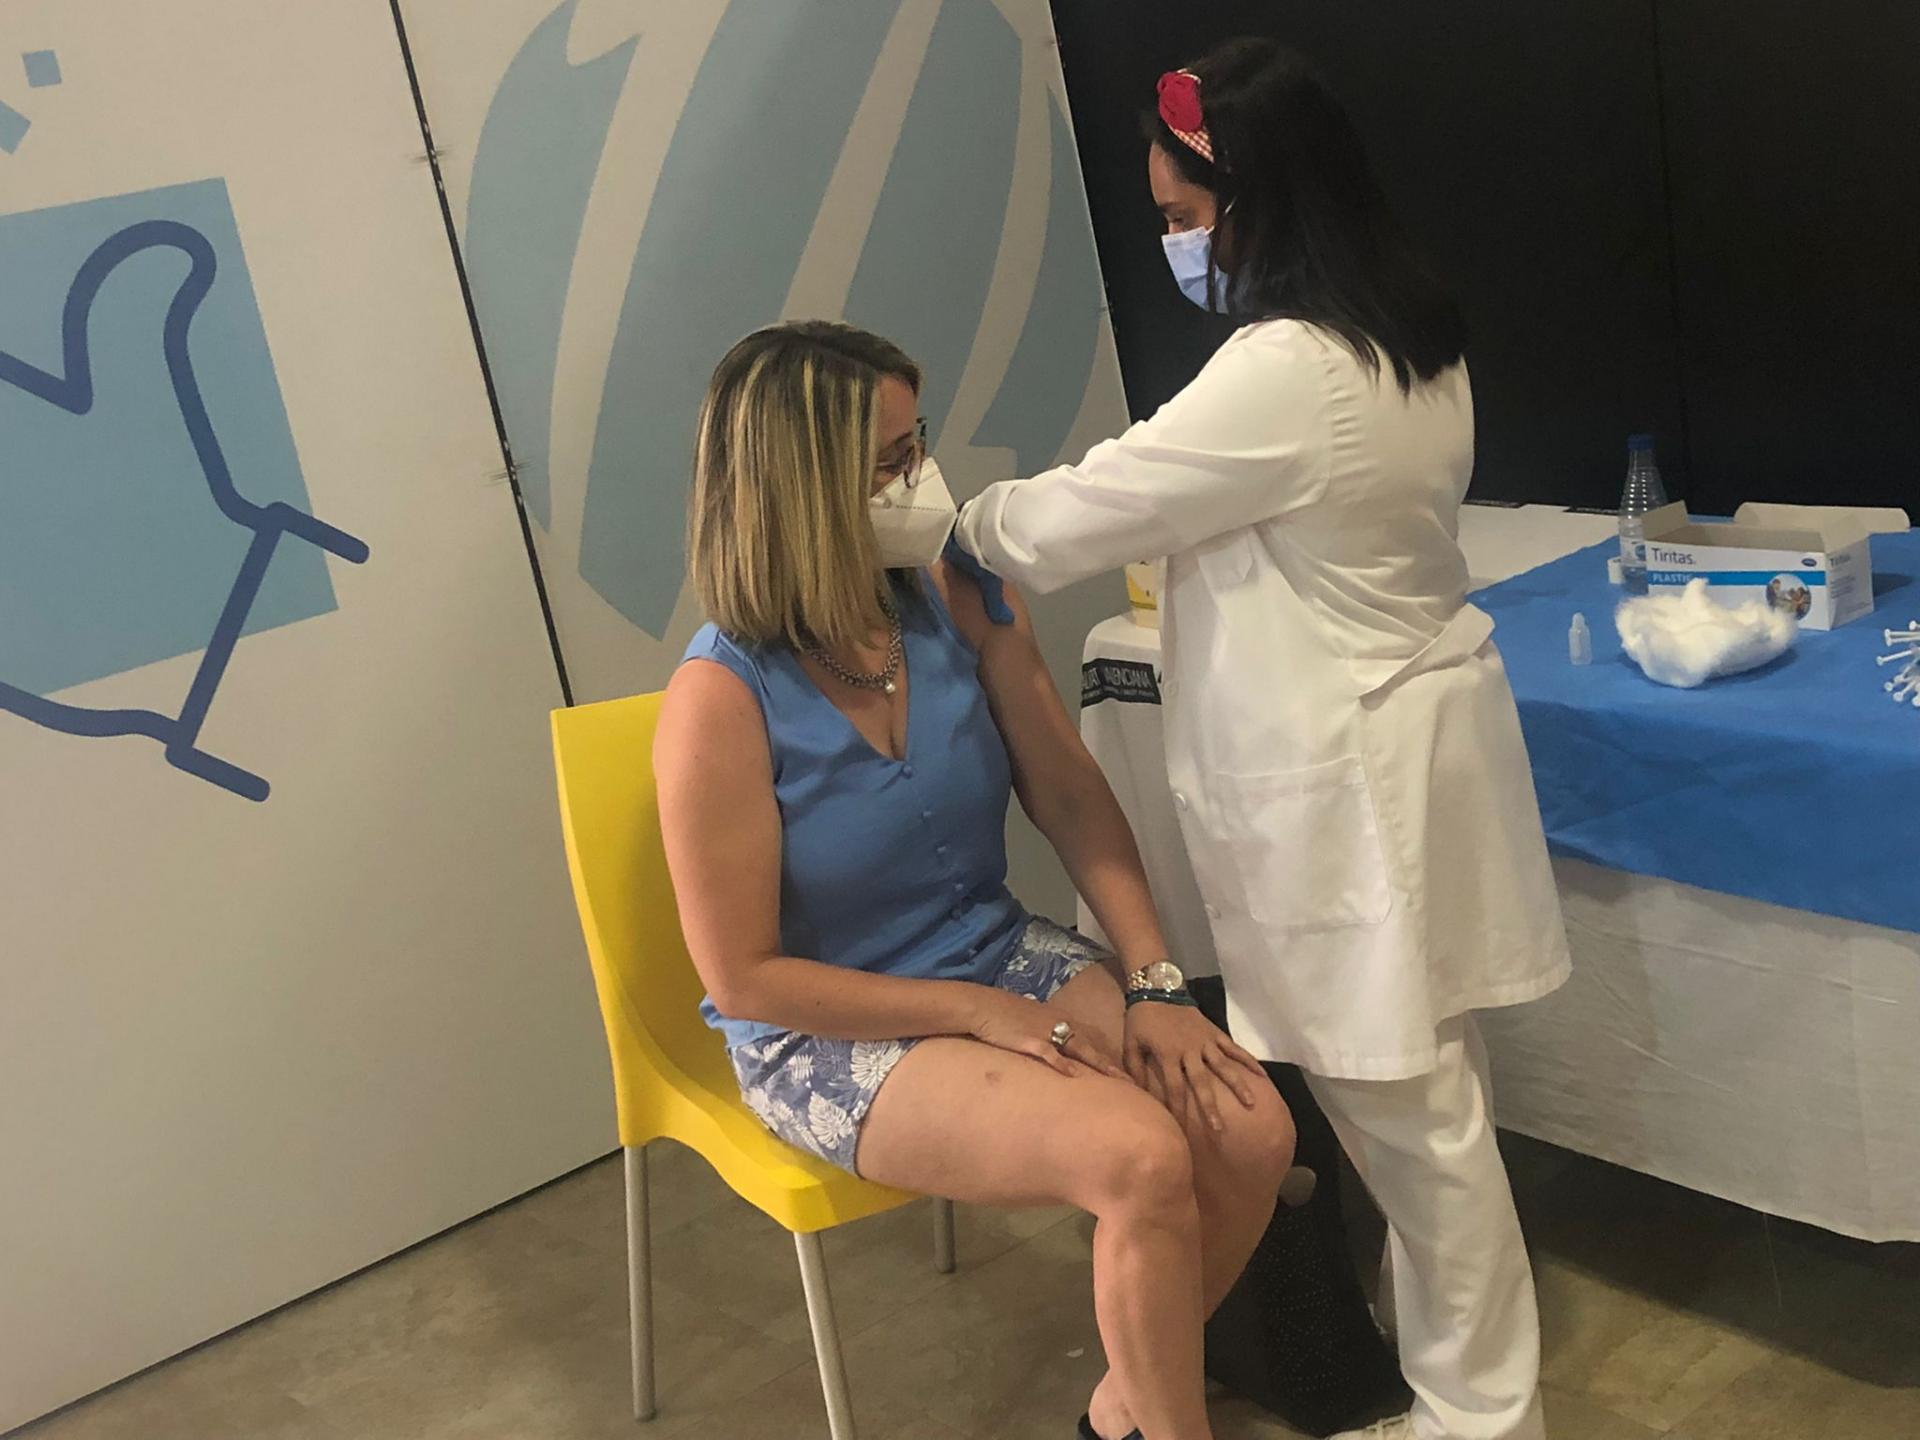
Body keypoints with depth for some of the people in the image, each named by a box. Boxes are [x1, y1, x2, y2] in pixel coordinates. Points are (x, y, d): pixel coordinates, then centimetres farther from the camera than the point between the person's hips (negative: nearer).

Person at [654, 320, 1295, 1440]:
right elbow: (744, 977, -16)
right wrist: (983, 1015, -17)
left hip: (1003, 956, 6)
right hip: (832, 1031, -5)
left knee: (1252, 1131, -11)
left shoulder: (960, 600, -8)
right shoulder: (722, 700, -22)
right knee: (1142, 1158, -26)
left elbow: (1074, 798, -1)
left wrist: (1153, 984, -12)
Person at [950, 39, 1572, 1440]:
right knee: (1425, 1084, 19)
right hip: (1402, 732, 10)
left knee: (1406, 1107, 3)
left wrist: (960, 521, 3)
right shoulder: (1413, 339, 7)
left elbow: (1078, 516, -14)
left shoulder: (1283, 376, -23)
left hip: (1348, 783, -10)